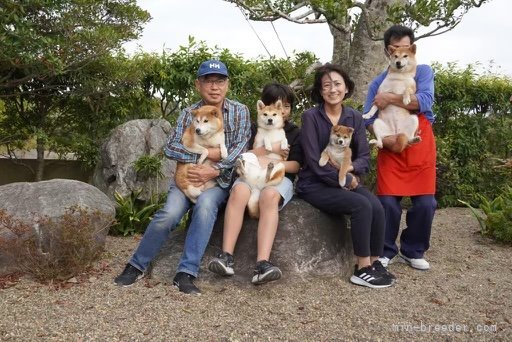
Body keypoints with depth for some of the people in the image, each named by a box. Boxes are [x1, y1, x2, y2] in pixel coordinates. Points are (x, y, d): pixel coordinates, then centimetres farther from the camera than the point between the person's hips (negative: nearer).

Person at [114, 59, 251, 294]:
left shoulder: (240, 111, 2)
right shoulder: (189, 113, 3)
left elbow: (240, 147, -9)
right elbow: (170, 148, -7)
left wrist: (216, 169, -23)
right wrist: (206, 153, -17)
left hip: (220, 178, -1)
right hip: (188, 175, 1)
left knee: (205, 205, -34)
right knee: (169, 214, -25)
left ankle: (186, 273, -29)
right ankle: (137, 265, -3)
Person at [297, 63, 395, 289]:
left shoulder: (355, 118, 6)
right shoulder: (311, 117, -8)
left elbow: (364, 157, 1)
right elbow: (314, 162, -14)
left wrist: (350, 169, -19)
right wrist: (345, 179, -15)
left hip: (346, 181, 5)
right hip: (314, 185, -5)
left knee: (377, 206, -22)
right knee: (362, 206, -26)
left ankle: (374, 263, -7)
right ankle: (363, 269, -15)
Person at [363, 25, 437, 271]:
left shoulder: (423, 72, 4)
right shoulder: (378, 82, 7)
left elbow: (425, 101, -16)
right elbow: (368, 119, -2)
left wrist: (390, 99, -17)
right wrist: (384, 139, -18)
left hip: (420, 146, 0)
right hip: (391, 148, 0)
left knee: (425, 202, 0)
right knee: (388, 201, -5)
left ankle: (413, 251, 18)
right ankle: (385, 251, 12)